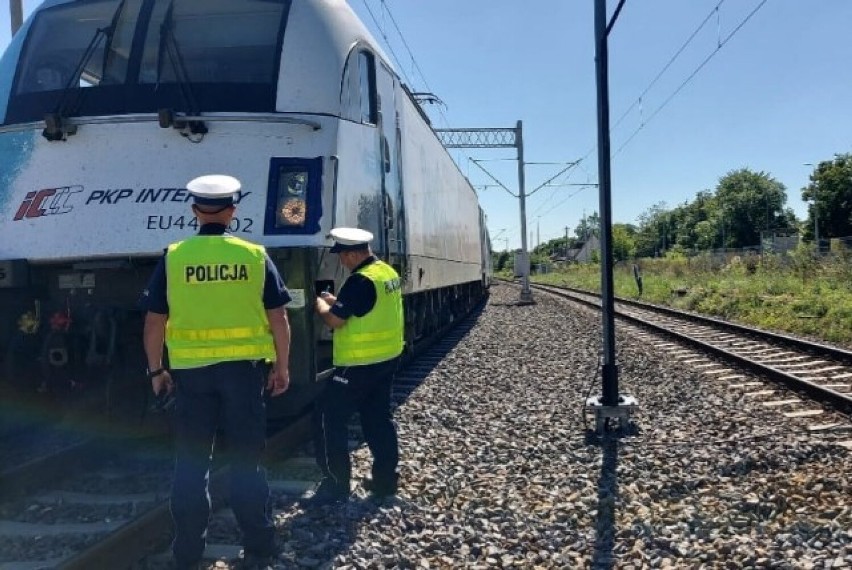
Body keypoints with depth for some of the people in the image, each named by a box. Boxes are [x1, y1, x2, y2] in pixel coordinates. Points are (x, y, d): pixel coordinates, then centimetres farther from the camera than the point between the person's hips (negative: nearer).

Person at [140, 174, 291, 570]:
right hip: (244, 368, 0)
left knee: (191, 461, 12)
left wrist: (156, 370, 12)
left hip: (190, 370, 0)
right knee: (246, 458, 11)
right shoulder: (255, 256, -3)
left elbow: (154, 322, 0)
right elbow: (278, 319, -1)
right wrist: (281, 367, 9)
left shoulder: (173, 258, -3)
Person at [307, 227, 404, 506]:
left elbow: (334, 320, -20)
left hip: (360, 364, -10)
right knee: (378, 418, 17)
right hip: (386, 358, 10)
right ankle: (385, 479, 23)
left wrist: (320, 304, 0)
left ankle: (336, 485, 4)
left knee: (329, 418, 0)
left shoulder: (360, 280, -21)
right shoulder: (387, 272, 8)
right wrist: (337, 301, 16)